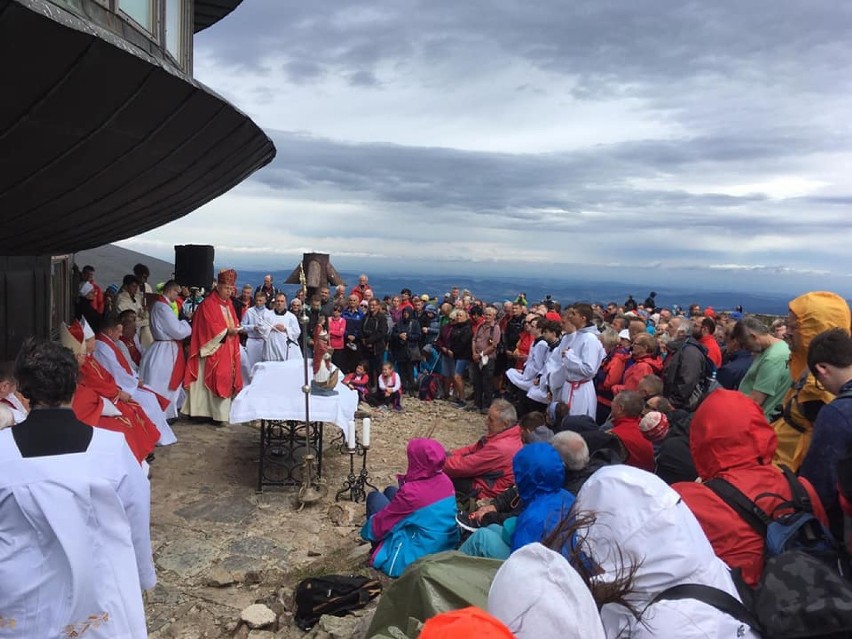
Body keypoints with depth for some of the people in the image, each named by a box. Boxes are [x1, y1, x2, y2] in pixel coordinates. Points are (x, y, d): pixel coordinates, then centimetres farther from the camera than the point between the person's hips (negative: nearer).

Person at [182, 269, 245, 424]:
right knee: (215, 380, -7)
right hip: (214, 350, -8)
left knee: (226, 380, 7)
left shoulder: (229, 304, 15)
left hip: (228, 350, 8)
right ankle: (217, 414, -3)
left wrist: (237, 329, -2)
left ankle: (221, 412, 12)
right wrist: (227, 331, -20)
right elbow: (209, 327, -16)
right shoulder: (208, 304, -9)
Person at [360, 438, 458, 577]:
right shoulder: (445, 481, -7)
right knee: (390, 491, 16)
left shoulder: (411, 492, -29)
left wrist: (367, 531, 6)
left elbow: (380, 523, -12)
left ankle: (379, 552, 19)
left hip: (415, 557, -7)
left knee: (375, 497, 6)